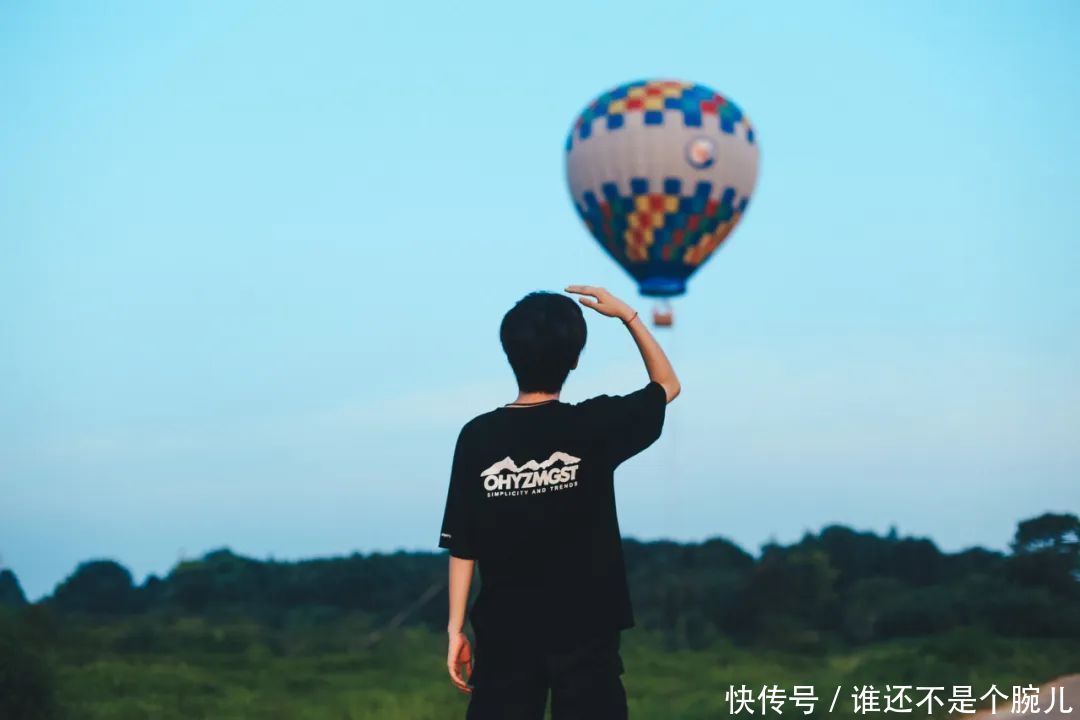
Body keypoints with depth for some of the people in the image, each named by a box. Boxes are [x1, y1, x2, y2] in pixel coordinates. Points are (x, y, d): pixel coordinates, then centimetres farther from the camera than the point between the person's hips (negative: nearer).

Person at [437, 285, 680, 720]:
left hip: (505, 633, 1)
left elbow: (461, 545, -2)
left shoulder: (478, 436, -5)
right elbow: (667, 384, 10)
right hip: (586, 631, -1)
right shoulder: (596, 426, -9)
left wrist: (456, 628, 5)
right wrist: (627, 315, 13)